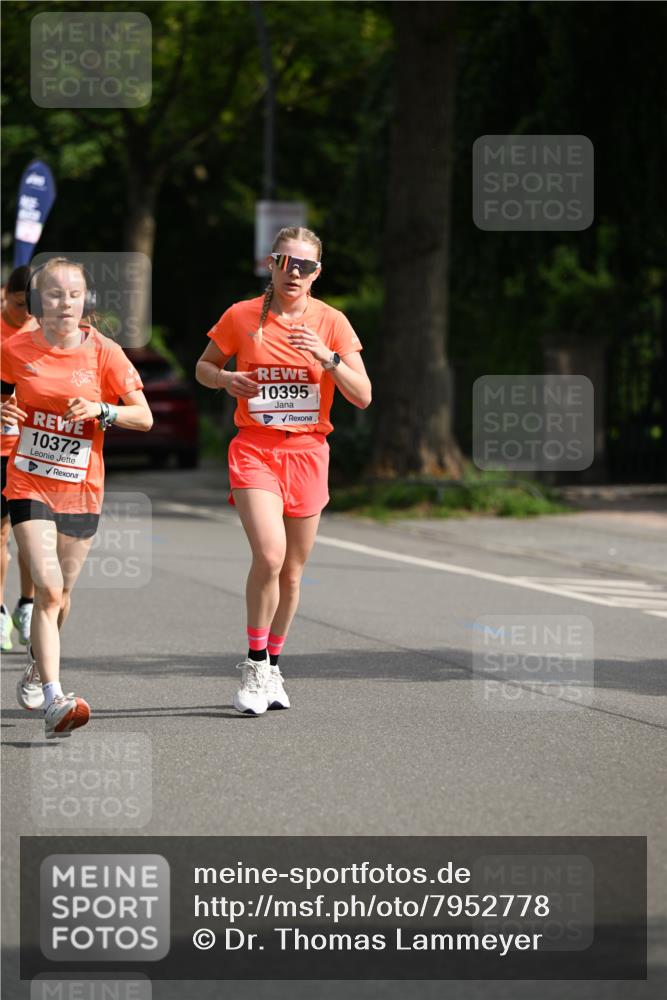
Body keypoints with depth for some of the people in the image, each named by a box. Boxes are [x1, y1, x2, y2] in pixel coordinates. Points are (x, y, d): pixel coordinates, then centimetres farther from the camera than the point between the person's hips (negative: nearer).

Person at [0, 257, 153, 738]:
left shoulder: (104, 352, -4)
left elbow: (144, 417, -2)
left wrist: (99, 410, -18)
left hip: (82, 488, 2)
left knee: (60, 595, 12)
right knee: (48, 587, -17)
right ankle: (54, 701, -22)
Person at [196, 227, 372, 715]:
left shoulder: (331, 322, 1)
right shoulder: (241, 317, 0)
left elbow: (362, 396, -3)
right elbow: (203, 367, 13)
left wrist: (326, 357, -18)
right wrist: (226, 378, -9)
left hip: (307, 452, 2)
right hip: (254, 450, -2)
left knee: (292, 571, 8)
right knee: (269, 555, -21)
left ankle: (272, 668, 25)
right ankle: (254, 665, -7)